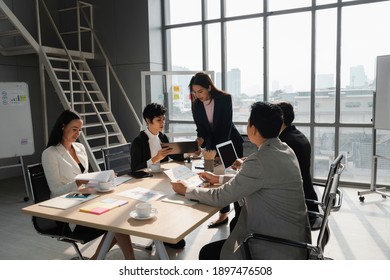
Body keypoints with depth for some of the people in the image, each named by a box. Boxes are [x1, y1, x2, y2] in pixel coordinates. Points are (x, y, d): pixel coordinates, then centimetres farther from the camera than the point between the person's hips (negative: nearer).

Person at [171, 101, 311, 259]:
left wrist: (185, 190, -3)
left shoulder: (260, 160, -25)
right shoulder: (284, 150, 2)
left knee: (208, 254, 3)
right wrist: (218, 179, 17)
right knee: (235, 223, 26)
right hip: (292, 236, 9)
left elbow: (221, 197, -17)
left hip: (278, 246, -9)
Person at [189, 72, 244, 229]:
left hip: (230, 142, -4)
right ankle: (223, 215, 19)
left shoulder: (225, 99, -20)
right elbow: (201, 128, -5)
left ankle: (239, 215, 15)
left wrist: (216, 150, -29)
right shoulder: (196, 105, -8)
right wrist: (200, 139, -27)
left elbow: (226, 126, -23)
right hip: (212, 144, 4)